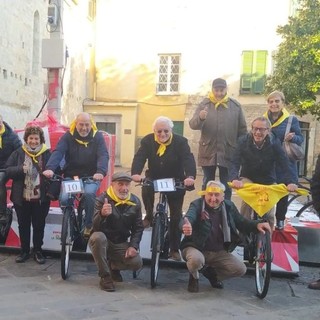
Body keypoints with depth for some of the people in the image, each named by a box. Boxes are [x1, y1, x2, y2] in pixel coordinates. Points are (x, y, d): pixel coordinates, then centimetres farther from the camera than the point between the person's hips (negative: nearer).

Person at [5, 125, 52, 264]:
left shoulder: (47, 153, -2)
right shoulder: (18, 153, 1)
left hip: (40, 198, -1)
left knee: (39, 225, 9)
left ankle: (38, 251, 24)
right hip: (21, 197, 1)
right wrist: (21, 169, -18)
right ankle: (24, 251, 27)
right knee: (23, 225, 13)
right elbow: (7, 170, -2)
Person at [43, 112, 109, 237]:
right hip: (71, 175, 1)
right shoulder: (68, 136, -3)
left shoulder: (97, 137, -4)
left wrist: (101, 172, -38)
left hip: (91, 177, -1)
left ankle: (89, 225, -8)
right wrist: (50, 168, -37)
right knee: (64, 198, -22)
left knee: (89, 193, -31)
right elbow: (58, 152, -18)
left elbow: (103, 156, -17)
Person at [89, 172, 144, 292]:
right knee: (97, 237, -36)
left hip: (121, 244, 3)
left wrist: (133, 246, -11)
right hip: (103, 241, -3)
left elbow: (138, 228, 4)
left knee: (137, 263, -19)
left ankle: (113, 265, 15)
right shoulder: (102, 199, -15)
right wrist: (102, 214, -49)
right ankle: (105, 276, -18)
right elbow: (96, 227, -27)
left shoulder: (135, 202, -4)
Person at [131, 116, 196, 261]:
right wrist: (135, 173, -45)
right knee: (146, 190, -30)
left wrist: (190, 176, -49)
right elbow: (139, 157, -24)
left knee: (176, 215, -2)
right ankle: (149, 216, 2)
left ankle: (174, 249, 9)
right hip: (154, 178, 1)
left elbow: (188, 159, -29)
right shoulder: (147, 141, -13)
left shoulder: (180, 142, -17)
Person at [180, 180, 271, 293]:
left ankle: (211, 272, 18)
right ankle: (194, 277, 2)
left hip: (219, 252, 5)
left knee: (240, 269, -10)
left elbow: (241, 222, 6)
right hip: (196, 248, -4)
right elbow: (188, 218, -36)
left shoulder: (229, 206, -1)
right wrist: (186, 226, -62)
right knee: (196, 259, -37)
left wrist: (257, 225, -15)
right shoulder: (197, 205, -16)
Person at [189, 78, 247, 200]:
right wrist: (200, 118, -33)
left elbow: (242, 130, 6)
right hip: (208, 151, 0)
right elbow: (193, 125, -11)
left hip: (228, 152, 0)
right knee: (208, 184, 12)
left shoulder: (235, 105, 1)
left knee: (226, 185, 12)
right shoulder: (204, 104, -2)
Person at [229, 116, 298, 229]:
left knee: (269, 214, -6)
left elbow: (284, 165, -20)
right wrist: (234, 179, -42)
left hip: (268, 181, 1)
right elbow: (235, 163, -22)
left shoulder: (275, 143, -14)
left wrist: (290, 182, -37)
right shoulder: (243, 141, -16)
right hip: (248, 179, -1)